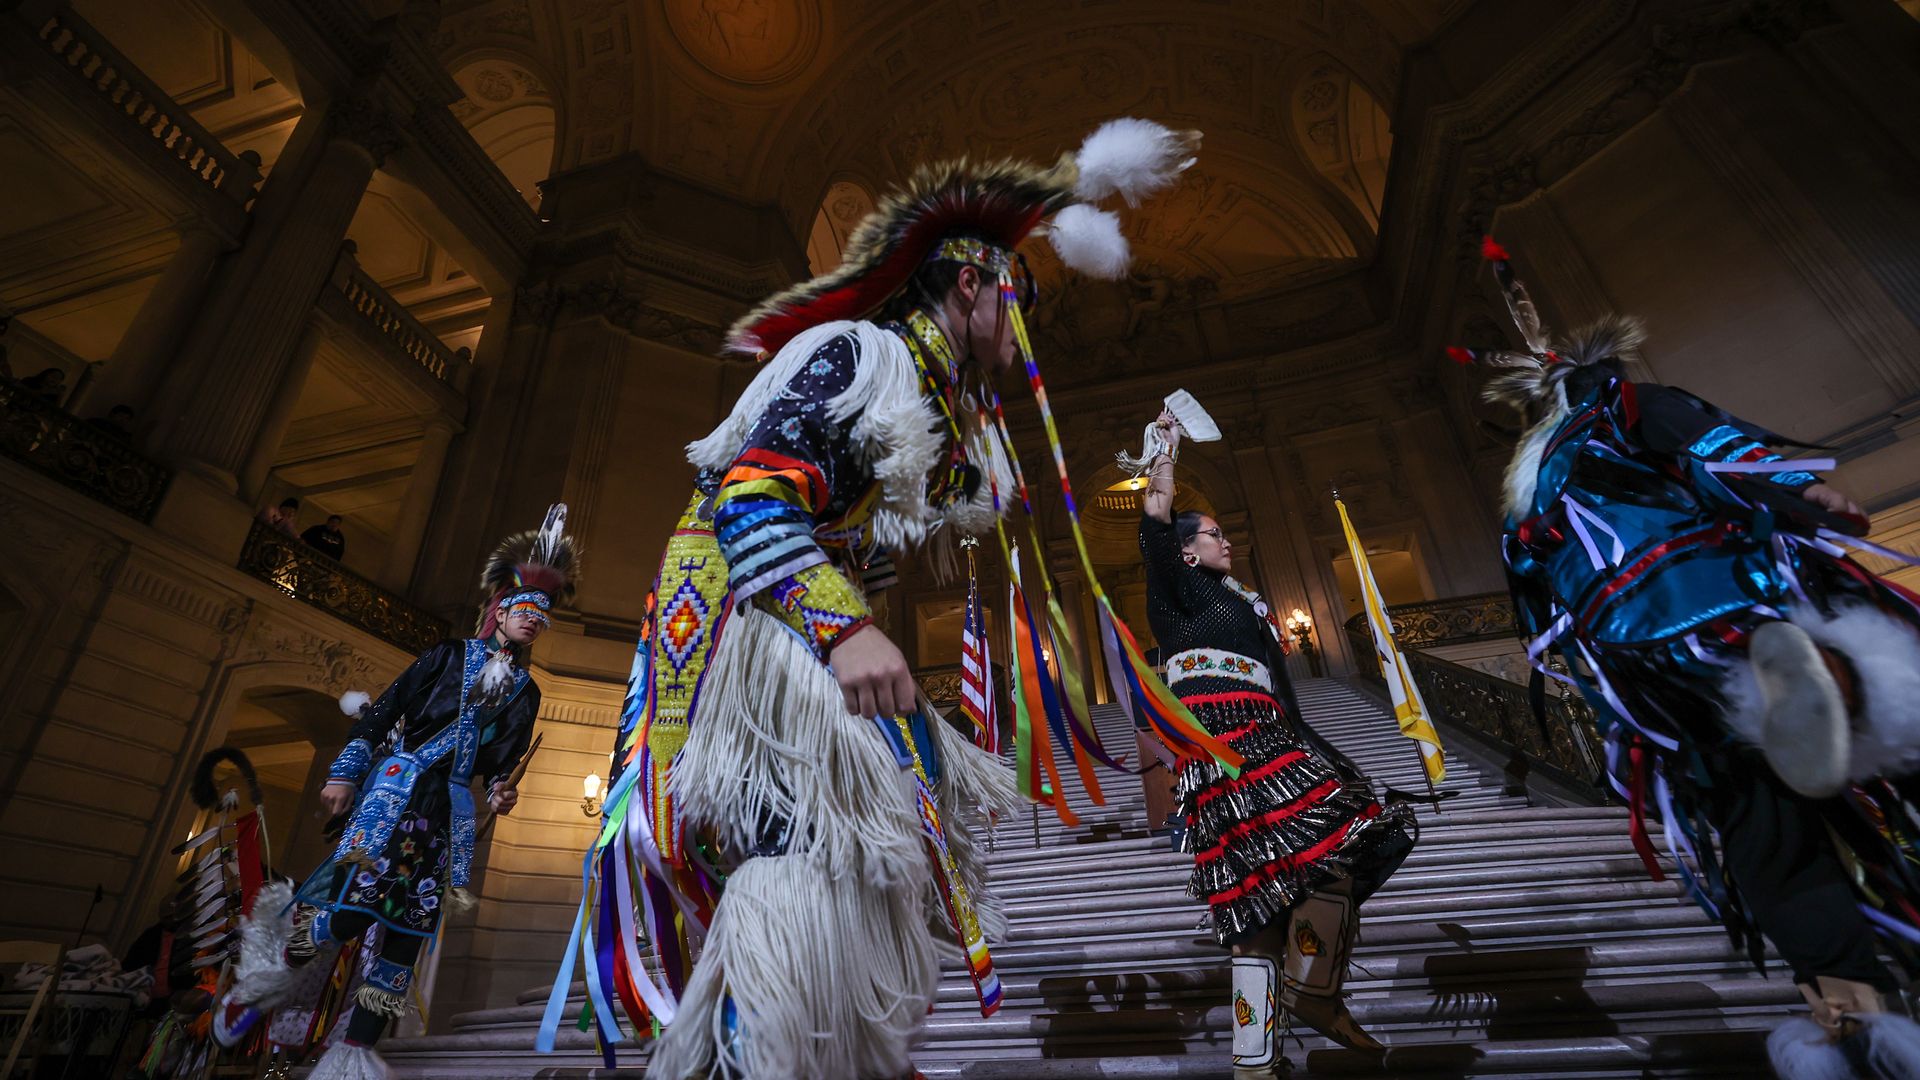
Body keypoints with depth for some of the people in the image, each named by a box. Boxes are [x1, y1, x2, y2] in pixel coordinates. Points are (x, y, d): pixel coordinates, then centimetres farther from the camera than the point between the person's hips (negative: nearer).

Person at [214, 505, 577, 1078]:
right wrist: (344, 772, -3)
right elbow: (382, 711, 3)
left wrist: (501, 792, -5)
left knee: (414, 921, 0)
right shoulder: (450, 654, 5)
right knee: (357, 898, -15)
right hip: (399, 782, -3)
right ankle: (272, 971, 16)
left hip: (452, 804, 4)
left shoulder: (526, 692, 13)